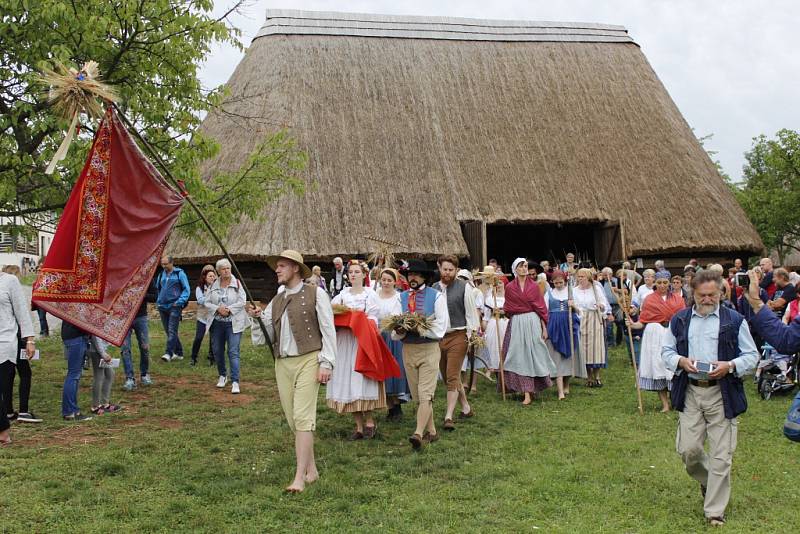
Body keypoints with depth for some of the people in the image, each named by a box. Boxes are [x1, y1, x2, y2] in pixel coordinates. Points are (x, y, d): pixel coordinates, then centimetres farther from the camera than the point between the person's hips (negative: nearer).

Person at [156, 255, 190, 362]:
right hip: (162, 307, 6)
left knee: (172, 331, -13)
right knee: (168, 331, 9)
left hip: (174, 306, -6)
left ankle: (169, 353, -16)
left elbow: (186, 289, -5)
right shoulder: (161, 274, 12)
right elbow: (158, 288, 26)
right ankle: (178, 353, 18)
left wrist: (180, 301, -14)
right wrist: (159, 301, 14)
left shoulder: (179, 273, -3)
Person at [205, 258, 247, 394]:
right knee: (217, 351, 12)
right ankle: (222, 375, 34)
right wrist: (218, 309, -13)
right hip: (217, 323, 4)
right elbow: (207, 302, 4)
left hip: (233, 323, -4)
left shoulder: (237, 283, -2)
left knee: (233, 352, -10)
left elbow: (242, 302, -8)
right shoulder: (213, 285, 6)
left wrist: (229, 309, -17)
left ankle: (235, 382, -10)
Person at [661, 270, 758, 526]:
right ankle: (708, 481, 34)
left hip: (722, 394, -2)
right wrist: (681, 361, -10)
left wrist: (730, 366, -16)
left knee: (721, 455, 0)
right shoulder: (679, 320, 7)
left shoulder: (735, 320, 0)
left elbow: (752, 355, 3)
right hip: (690, 392, 2)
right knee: (687, 449, 1)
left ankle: (715, 511, 13)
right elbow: (666, 351, 12)